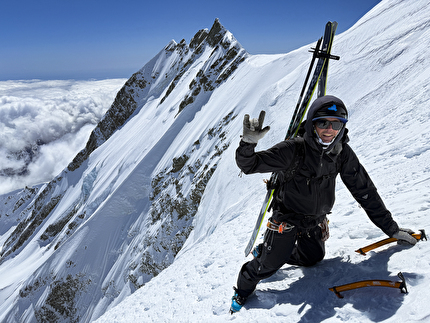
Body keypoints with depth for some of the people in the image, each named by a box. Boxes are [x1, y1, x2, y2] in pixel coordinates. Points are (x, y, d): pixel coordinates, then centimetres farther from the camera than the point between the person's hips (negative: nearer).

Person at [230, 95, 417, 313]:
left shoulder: (343, 154, -11)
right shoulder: (294, 150, -26)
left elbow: (365, 191, -3)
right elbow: (248, 165, -28)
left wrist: (391, 228, 0)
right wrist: (249, 142, -50)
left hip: (316, 221, 5)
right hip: (286, 218, -5)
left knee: (312, 258, 17)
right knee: (269, 264, -3)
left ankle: (267, 252, 41)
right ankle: (243, 288, 29)